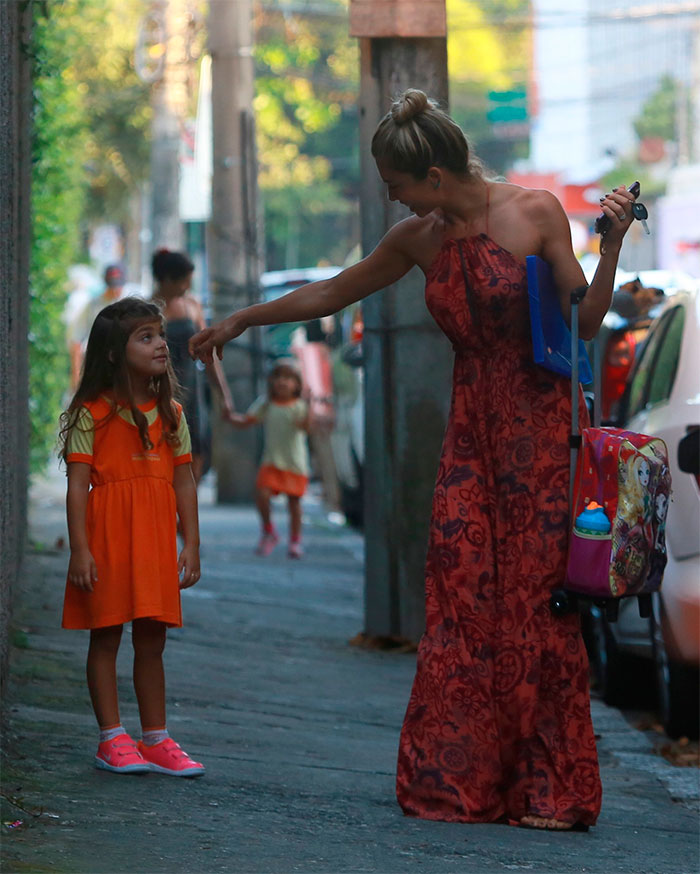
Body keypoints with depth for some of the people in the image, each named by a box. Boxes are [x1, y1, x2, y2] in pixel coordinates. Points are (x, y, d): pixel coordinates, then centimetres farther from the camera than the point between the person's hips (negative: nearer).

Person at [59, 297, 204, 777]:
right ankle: (113, 738, 8)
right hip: (107, 535, -4)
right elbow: (78, 483, -8)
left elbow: (184, 481, 10)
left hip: (156, 540, 4)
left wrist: (192, 545, 5)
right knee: (106, 638, 3)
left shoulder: (171, 414, 9)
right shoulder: (93, 413, -6)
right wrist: (80, 549, -14)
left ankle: (156, 739, 15)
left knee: (152, 641, 9)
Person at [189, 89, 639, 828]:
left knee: (536, 599, -6)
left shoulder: (536, 213, -7)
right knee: (460, 600, -2)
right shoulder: (419, 240, 8)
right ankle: (461, 781, 3)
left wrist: (612, 244, -17)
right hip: (470, 431, 5)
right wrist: (242, 319, 29)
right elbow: (331, 293, 22)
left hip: (538, 426, -5)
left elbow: (586, 322, -4)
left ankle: (551, 790, -1)